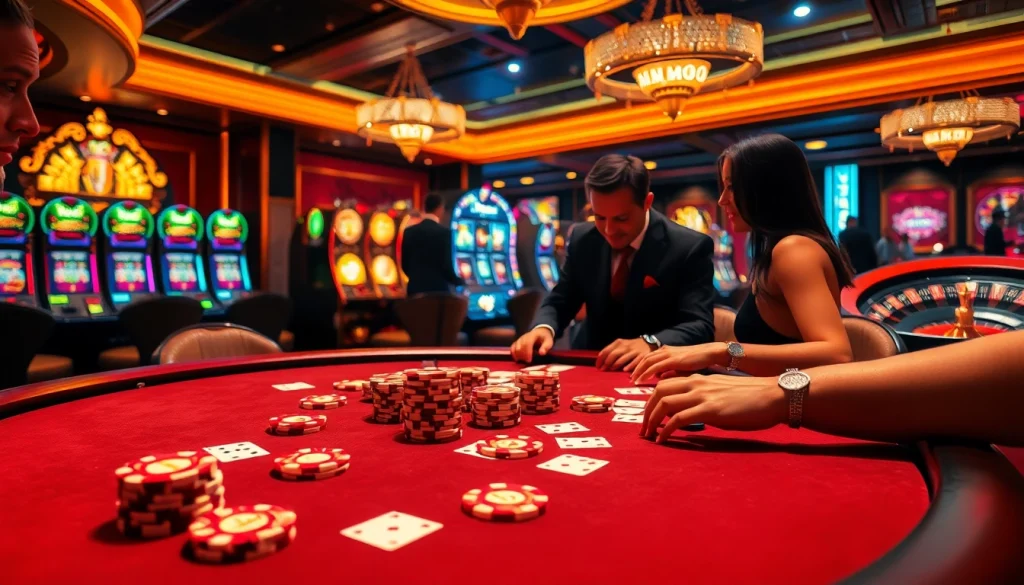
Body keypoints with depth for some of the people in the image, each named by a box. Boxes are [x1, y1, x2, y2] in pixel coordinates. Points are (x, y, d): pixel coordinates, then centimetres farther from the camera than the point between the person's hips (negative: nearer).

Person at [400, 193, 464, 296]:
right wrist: (459, 282, 5)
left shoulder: (409, 231, 4)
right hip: (438, 289, -5)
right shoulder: (444, 232, -10)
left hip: (415, 289, 5)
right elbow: (446, 265, -13)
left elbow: (404, 264, 9)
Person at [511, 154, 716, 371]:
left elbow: (700, 325, -19)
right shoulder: (583, 240, 0)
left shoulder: (690, 247, -12)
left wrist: (650, 344, -37)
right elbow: (559, 302, 5)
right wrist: (543, 328, -17)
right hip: (593, 367, 3)